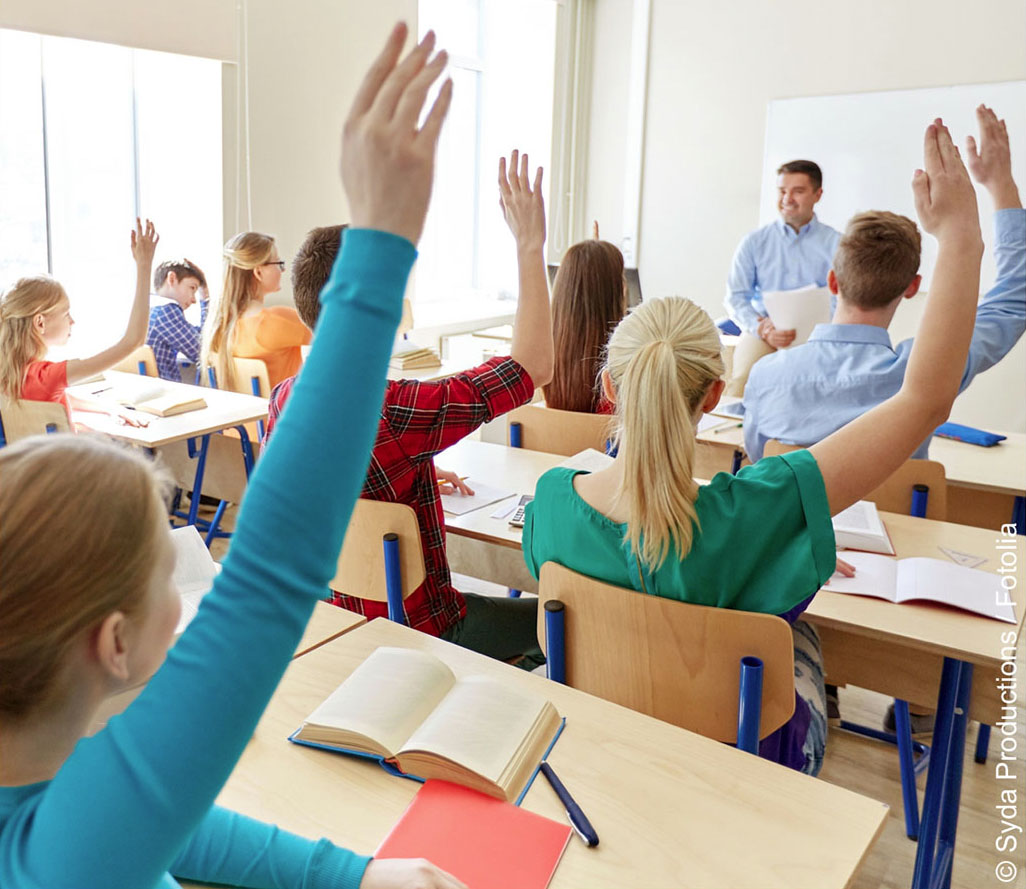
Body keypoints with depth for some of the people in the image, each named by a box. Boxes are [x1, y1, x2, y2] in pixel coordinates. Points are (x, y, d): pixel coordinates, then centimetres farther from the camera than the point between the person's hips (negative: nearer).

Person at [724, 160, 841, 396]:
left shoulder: (837, 244, 8)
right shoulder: (754, 242, 11)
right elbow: (735, 297, 6)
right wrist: (762, 329, -14)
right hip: (763, 329, 1)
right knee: (742, 381, -28)